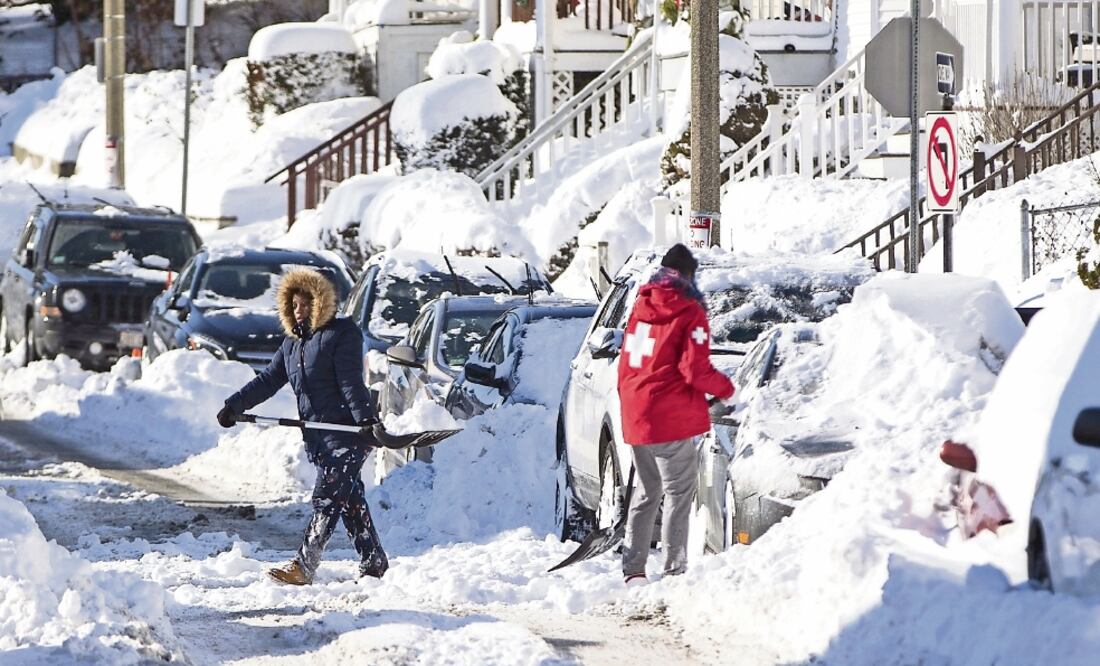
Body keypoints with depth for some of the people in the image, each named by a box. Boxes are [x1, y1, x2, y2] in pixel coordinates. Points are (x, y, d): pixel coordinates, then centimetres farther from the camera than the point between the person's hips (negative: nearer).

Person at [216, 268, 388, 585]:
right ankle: (373, 562, 14)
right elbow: (268, 380, 17)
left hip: (347, 431, -8)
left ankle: (303, 565, -18)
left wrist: (366, 418, -26)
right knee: (349, 499, 9)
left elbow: (351, 382, -16)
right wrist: (234, 406, 7)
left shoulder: (342, 334, -6)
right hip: (317, 436, 8)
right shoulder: (293, 343, 18)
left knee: (327, 498, -12)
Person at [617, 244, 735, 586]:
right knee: (679, 492, 0)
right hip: (671, 417, -7)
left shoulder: (641, 306, 10)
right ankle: (675, 568, -3)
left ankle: (633, 569, 16)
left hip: (635, 416, 7)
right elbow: (695, 369, -15)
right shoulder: (689, 313, -10)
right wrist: (725, 388, 2)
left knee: (645, 492, 17)